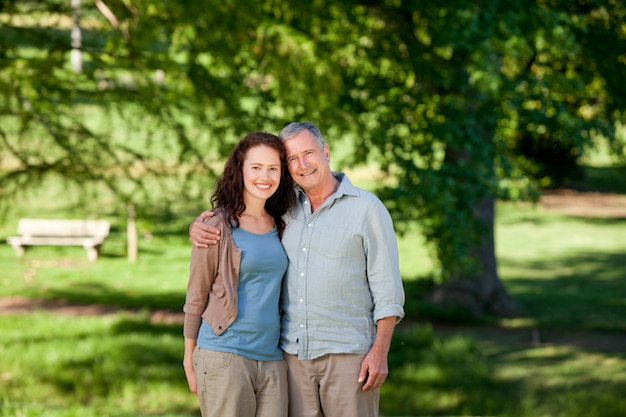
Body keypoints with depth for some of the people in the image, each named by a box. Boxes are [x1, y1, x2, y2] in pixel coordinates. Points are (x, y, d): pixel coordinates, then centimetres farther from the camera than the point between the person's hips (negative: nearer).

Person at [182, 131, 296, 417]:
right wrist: (190, 361, 0)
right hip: (225, 357, -5)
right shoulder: (219, 226, -4)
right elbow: (196, 297, -1)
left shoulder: (279, 226, 12)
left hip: (272, 358, 5)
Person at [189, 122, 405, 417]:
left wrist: (380, 351, -13)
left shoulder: (367, 208, -4)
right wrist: (199, 227, -4)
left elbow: (387, 287, -6)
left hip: (347, 353, -4)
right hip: (293, 351, 4)